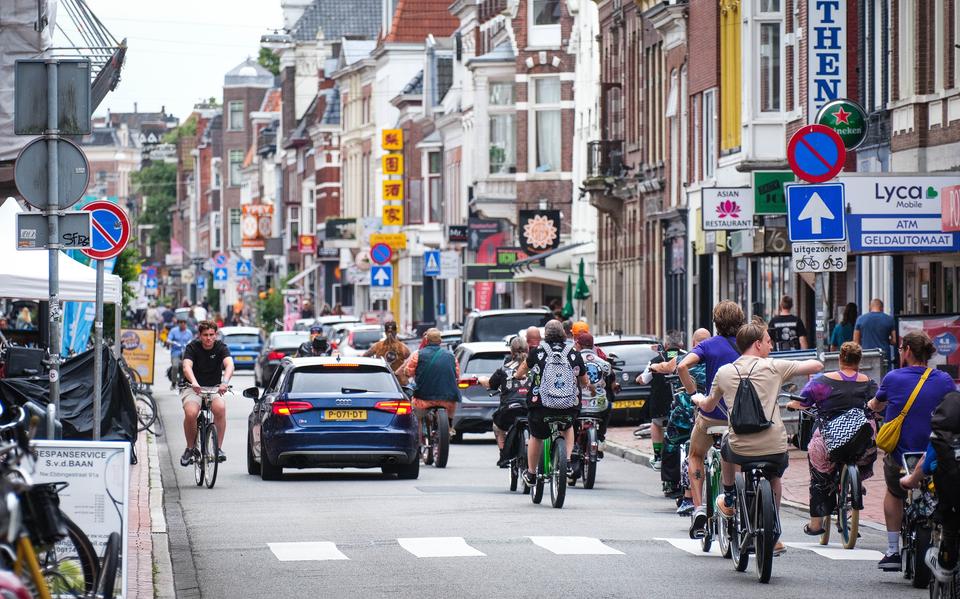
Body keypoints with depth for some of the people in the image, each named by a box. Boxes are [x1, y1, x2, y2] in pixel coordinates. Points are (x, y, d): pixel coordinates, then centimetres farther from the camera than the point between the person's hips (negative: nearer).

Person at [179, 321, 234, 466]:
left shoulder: (221, 347, -5)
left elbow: (229, 365, -23)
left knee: (220, 408, -32)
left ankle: (218, 447, -18)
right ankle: (190, 448, -6)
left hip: (214, 388, 1)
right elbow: (187, 367, -25)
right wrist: (194, 383, -46)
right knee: (190, 413, -30)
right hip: (193, 388, -1)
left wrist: (225, 382, -44)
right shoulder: (192, 347, -8)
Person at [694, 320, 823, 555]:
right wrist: (798, 369, 26)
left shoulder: (724, 372, 4)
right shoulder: (773, 367, -2)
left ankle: (729, 500, 47)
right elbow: (817, 366, 3)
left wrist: (697, 399, 44)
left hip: (740, 450, 1)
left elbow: (708, 406, 20)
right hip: (774, 448, -1)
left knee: (725, 443, 37)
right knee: (774, 478, 31)